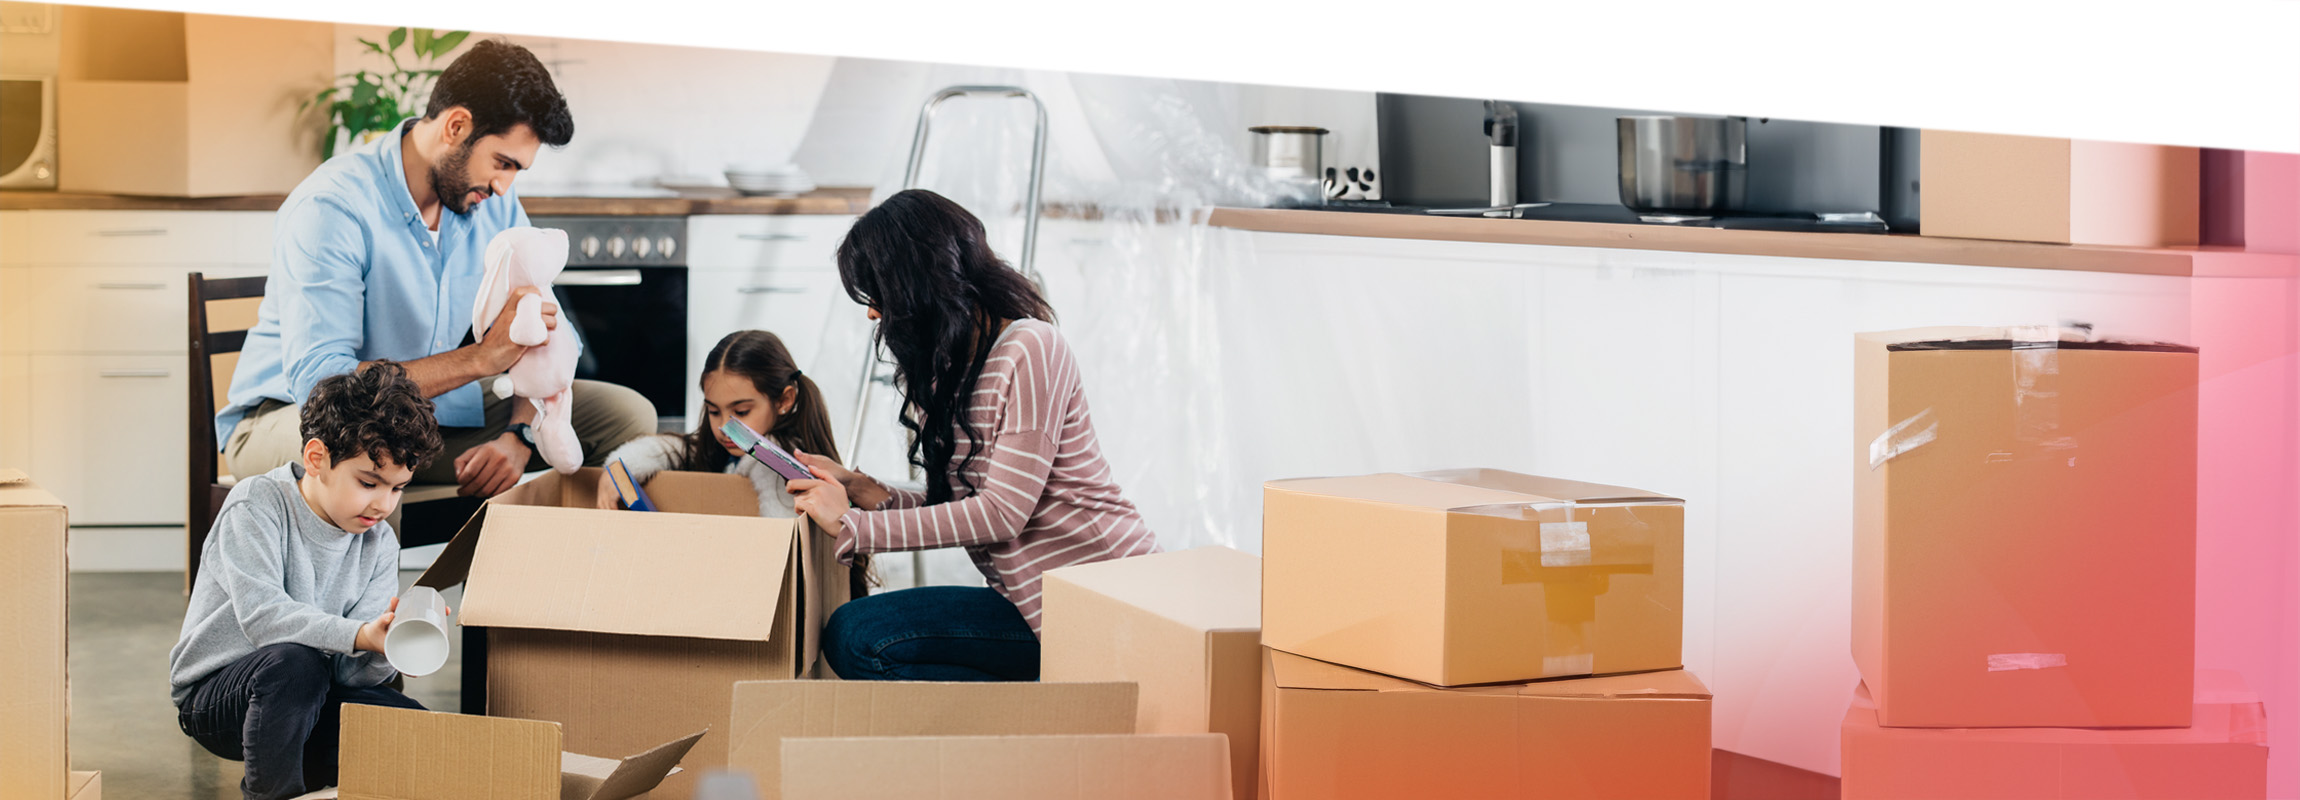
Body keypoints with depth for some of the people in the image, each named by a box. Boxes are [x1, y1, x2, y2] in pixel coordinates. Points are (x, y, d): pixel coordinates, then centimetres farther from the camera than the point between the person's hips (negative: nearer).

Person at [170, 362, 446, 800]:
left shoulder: (379, 544, 0)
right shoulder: (257, 504, -14)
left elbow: (352, 670, -8)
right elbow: (261, 614, -30)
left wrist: (382, 649, -32)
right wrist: (359, 635, -42)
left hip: (310, 698, 5)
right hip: (215, 693, -5)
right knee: (294, 663, -37)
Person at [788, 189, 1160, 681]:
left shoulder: (1028, 349, -13)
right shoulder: (945, 368, 15)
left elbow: (1003, 513, -19)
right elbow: (962, 509, 13)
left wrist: (853, 526, -16)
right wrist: (861, 490, 1)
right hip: (1037, 600, 10)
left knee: (857, 636, -16)